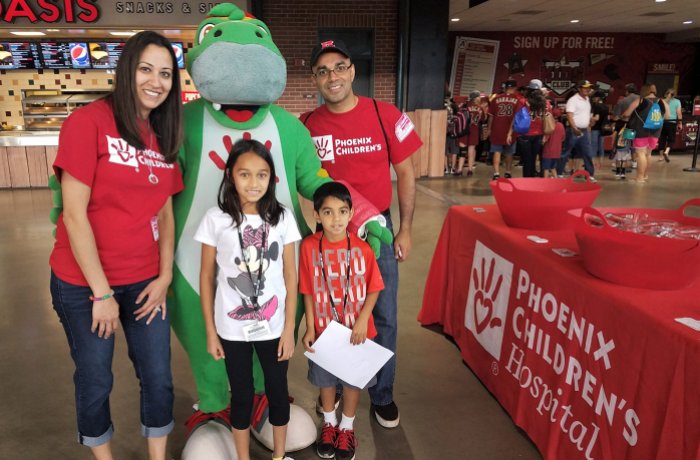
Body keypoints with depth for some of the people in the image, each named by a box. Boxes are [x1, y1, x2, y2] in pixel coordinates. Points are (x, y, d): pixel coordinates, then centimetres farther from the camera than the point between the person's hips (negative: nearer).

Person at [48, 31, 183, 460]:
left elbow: (165, 213, 8)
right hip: (83, 283, -4)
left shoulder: (163, 136, 6)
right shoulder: (89, 121, -12)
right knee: (95, 382, 12)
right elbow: (74, 214, -15)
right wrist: (102, 292, -13)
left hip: (144, 280, 5)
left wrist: (165, 278, -1)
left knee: (159, 379, 11)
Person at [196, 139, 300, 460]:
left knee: (277, 391, 17)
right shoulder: (216, 219, -9)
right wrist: (210, 332, -1)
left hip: (273, 326, 1)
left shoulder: (282, 218, -7)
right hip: (233, 328, -1)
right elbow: (206, 277, -3)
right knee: (241, 396, 16)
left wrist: (289, 329, -4)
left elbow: (290, 276, -3)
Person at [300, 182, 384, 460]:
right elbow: (307, 291, -7)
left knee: (353, 379, 17)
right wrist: (310, 327, -6)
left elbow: (374, 288, -6)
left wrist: (362, 320, -16)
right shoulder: (309, 247, -14)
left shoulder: (362, 249, -16)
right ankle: (329, 423, 47)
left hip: (356, 330, 0)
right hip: (323, 329, 0)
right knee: (325, 379, 20)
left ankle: (347, 427, 42)